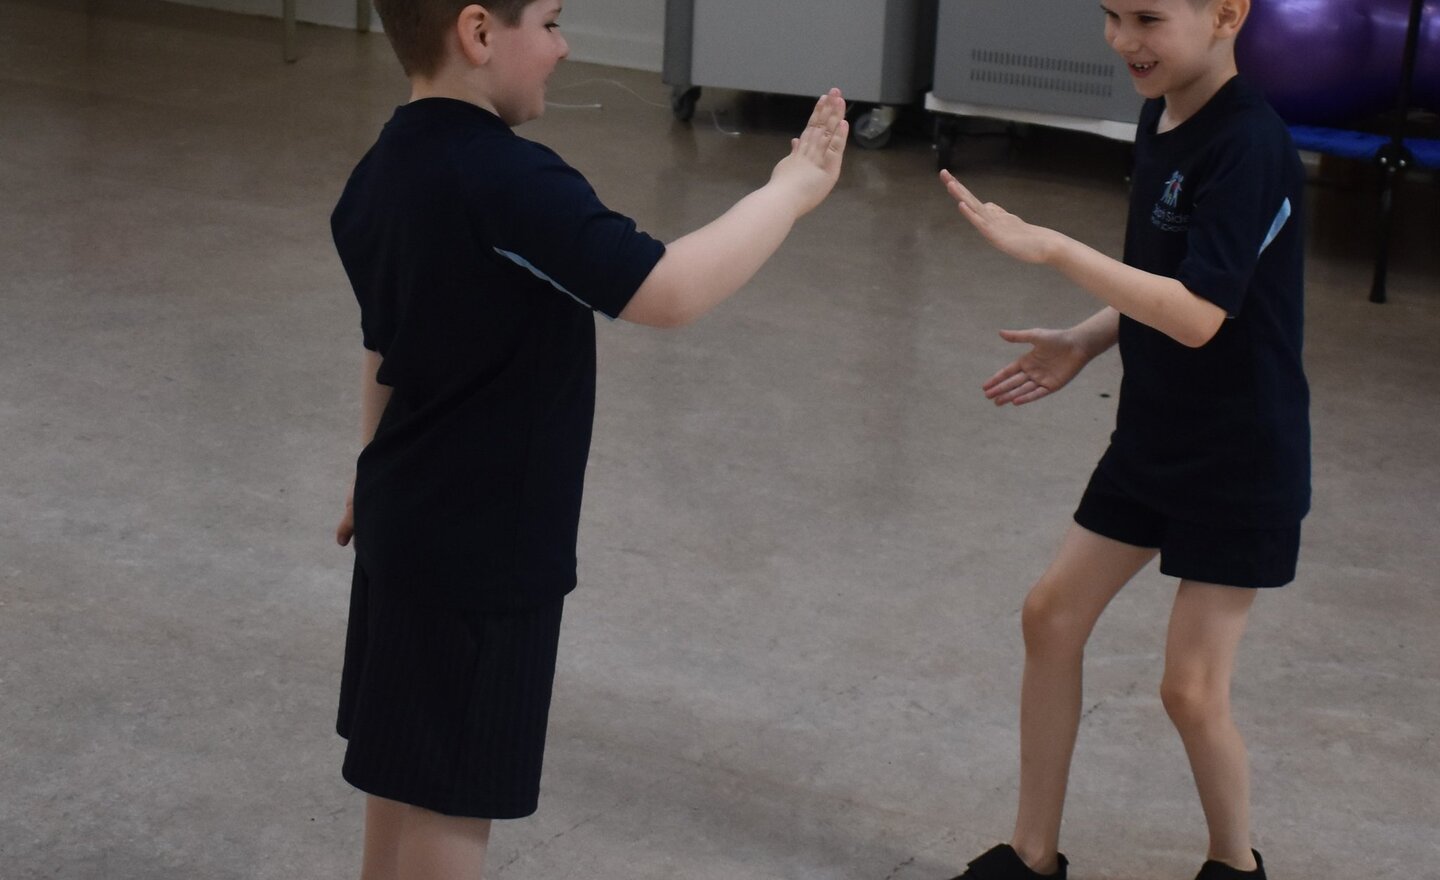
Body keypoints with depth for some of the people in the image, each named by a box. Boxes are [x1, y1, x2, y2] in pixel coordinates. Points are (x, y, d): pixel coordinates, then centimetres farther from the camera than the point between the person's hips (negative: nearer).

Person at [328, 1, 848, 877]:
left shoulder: (383, 172, 4)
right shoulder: (508, 181, -26)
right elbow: (670, 291, -33)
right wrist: (791, 192, -19)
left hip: (408, 520, 9)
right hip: (479, 545, -9)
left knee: (404, 775, 21)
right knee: (452, 802, 4)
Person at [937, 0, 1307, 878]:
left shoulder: (1250, 146, -24)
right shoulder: (1160, 119, 2)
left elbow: (1199, 314, -31)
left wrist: (1050, 247, -32)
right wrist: (1083, 343, 2)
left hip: (1242, 460, -8)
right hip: (1153, 436, 8)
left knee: (1192, 688, -3)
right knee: (1052, 615, 9)